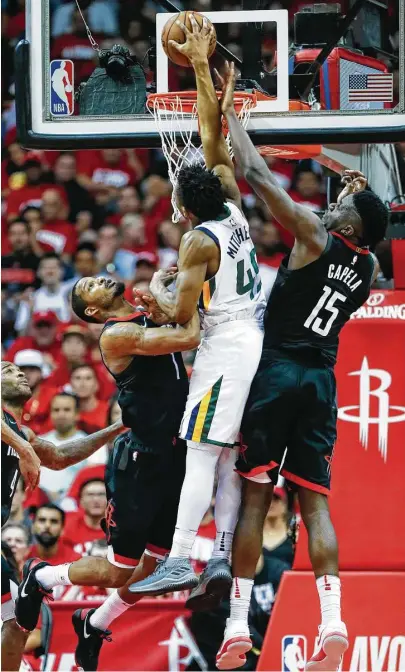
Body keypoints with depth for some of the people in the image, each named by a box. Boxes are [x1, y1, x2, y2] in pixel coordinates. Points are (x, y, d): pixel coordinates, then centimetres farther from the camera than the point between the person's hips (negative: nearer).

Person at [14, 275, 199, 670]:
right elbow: (189, 339, -24)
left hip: (175, 456, 7)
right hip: (140, 462, -7)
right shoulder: (116, 334, -15)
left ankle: (94, 626, 35)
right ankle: (40, 580, 22)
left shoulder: (151, 317, 11)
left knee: (151, 566, 13)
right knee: (116, 573, -2)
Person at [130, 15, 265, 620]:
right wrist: (200, 66, 15)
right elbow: (213, 136, 14)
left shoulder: (199, 242, -12)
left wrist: (156, 289, 6)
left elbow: (179, 313, -15)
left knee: (201, 453, -14)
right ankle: (221, 557, -1)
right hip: (257, 339, 8)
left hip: (225, 350, -8)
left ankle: (180, 560, -22)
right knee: (228, 457, 6)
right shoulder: (234, 209, 7)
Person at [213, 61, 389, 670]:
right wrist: (361, 199, 32)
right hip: (323, 381, 5)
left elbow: (258, 174, -5)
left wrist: (229, 111, 4)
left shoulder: (316, 237, -7)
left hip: (278, 372, -5)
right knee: (315, 503, 3)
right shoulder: (369, 268, 10)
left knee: (255, 498, -3)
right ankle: (333, 623, -13)